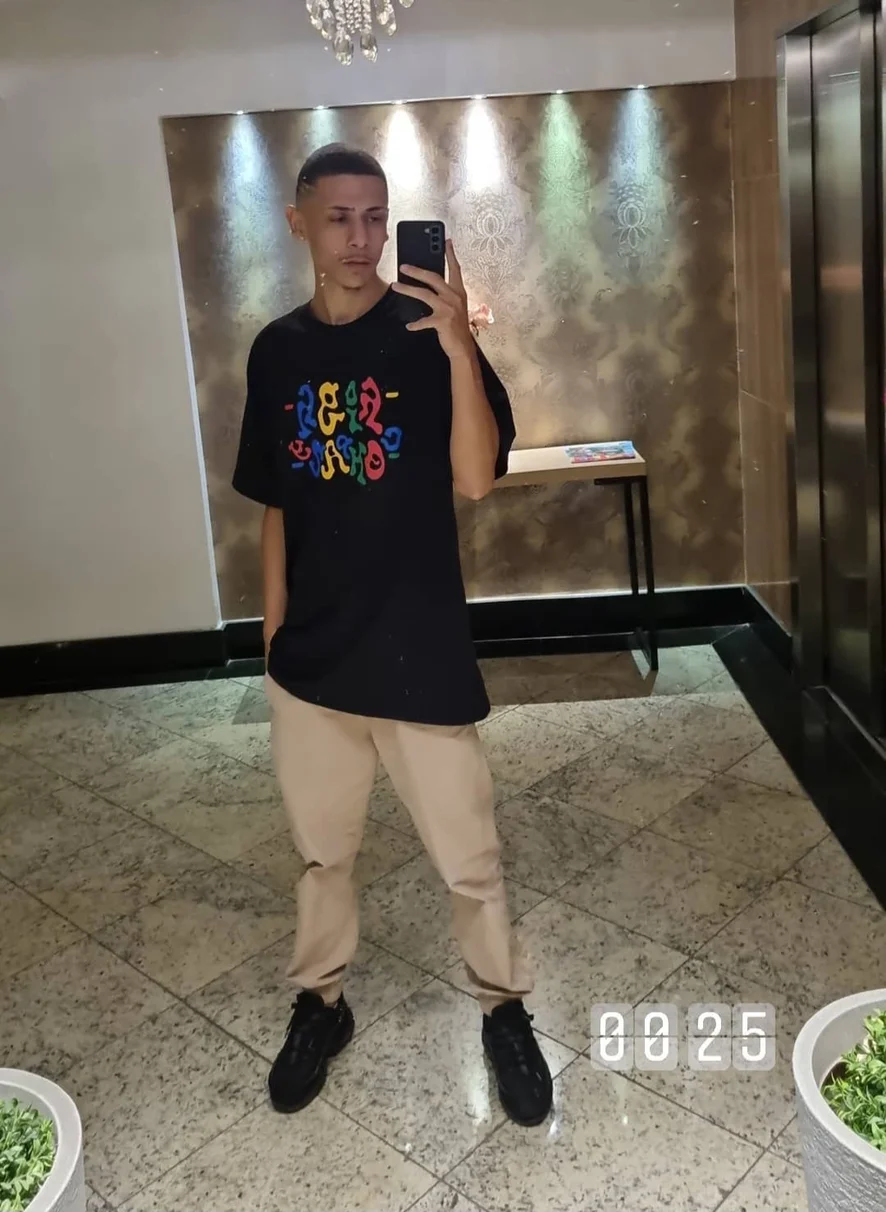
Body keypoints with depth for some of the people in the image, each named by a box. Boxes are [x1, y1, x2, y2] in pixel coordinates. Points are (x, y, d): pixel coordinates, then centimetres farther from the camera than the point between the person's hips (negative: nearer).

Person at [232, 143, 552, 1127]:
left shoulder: (427, 334, -7)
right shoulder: (277, 351, 5)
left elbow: (475, 479, -18)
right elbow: (275, 504, 10)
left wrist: (459, 349, -29)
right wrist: (272, 627, 10)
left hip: (418, 647, -3)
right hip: (311, 650, 4)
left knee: (466, 855, 8)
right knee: (321, 845, 18)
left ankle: (504, 1008, 32)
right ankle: (319, 1002, 40)